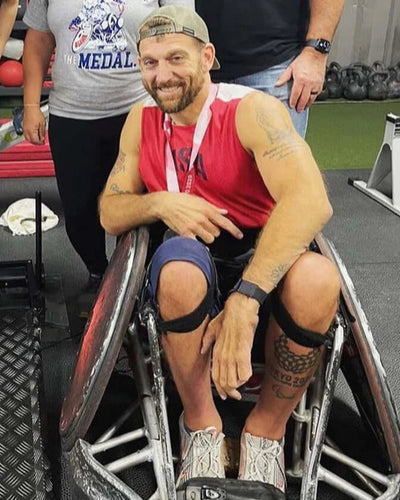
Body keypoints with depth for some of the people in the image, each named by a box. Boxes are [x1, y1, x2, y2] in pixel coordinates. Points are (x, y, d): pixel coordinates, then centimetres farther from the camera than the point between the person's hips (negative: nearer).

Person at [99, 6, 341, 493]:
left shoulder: (252, 110, -11)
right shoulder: (142, 120, 6)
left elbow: (311, 200, -28)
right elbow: (110, 213, 6)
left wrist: (244, 300, -39)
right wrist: (160, 203, -17)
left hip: (265, 258, -1)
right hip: (188, 265, 2)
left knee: (316, 279, -35)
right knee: (180, 264, -35)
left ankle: (267, 426, -9)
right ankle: (200, 423, -11)